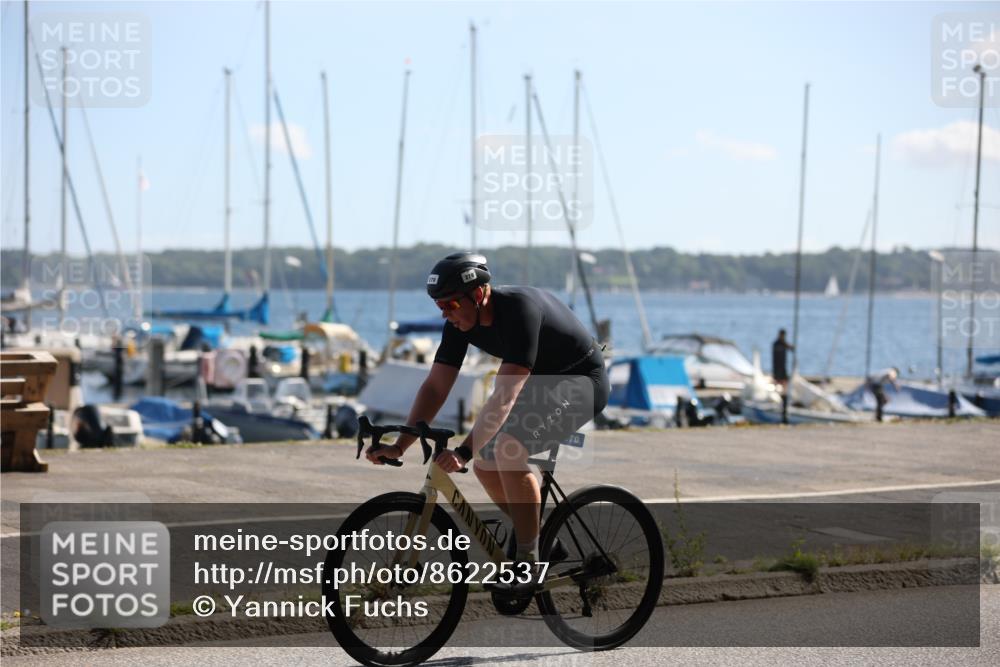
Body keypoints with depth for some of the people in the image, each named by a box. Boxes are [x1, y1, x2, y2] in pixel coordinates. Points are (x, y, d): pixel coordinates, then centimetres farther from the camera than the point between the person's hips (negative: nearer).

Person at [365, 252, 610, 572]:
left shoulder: (519, 309, -34)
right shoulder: (460, 322, -10)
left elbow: (505, 395, -40)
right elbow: (435, 387, -8)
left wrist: (464, 451, -47)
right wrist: (398, 446, -17)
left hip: (582, 381, -9)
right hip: (539, 383, 9)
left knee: (508, 450, -28)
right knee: (485, 465, 3)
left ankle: (529, 561, -17)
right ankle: (539, 537, 22)